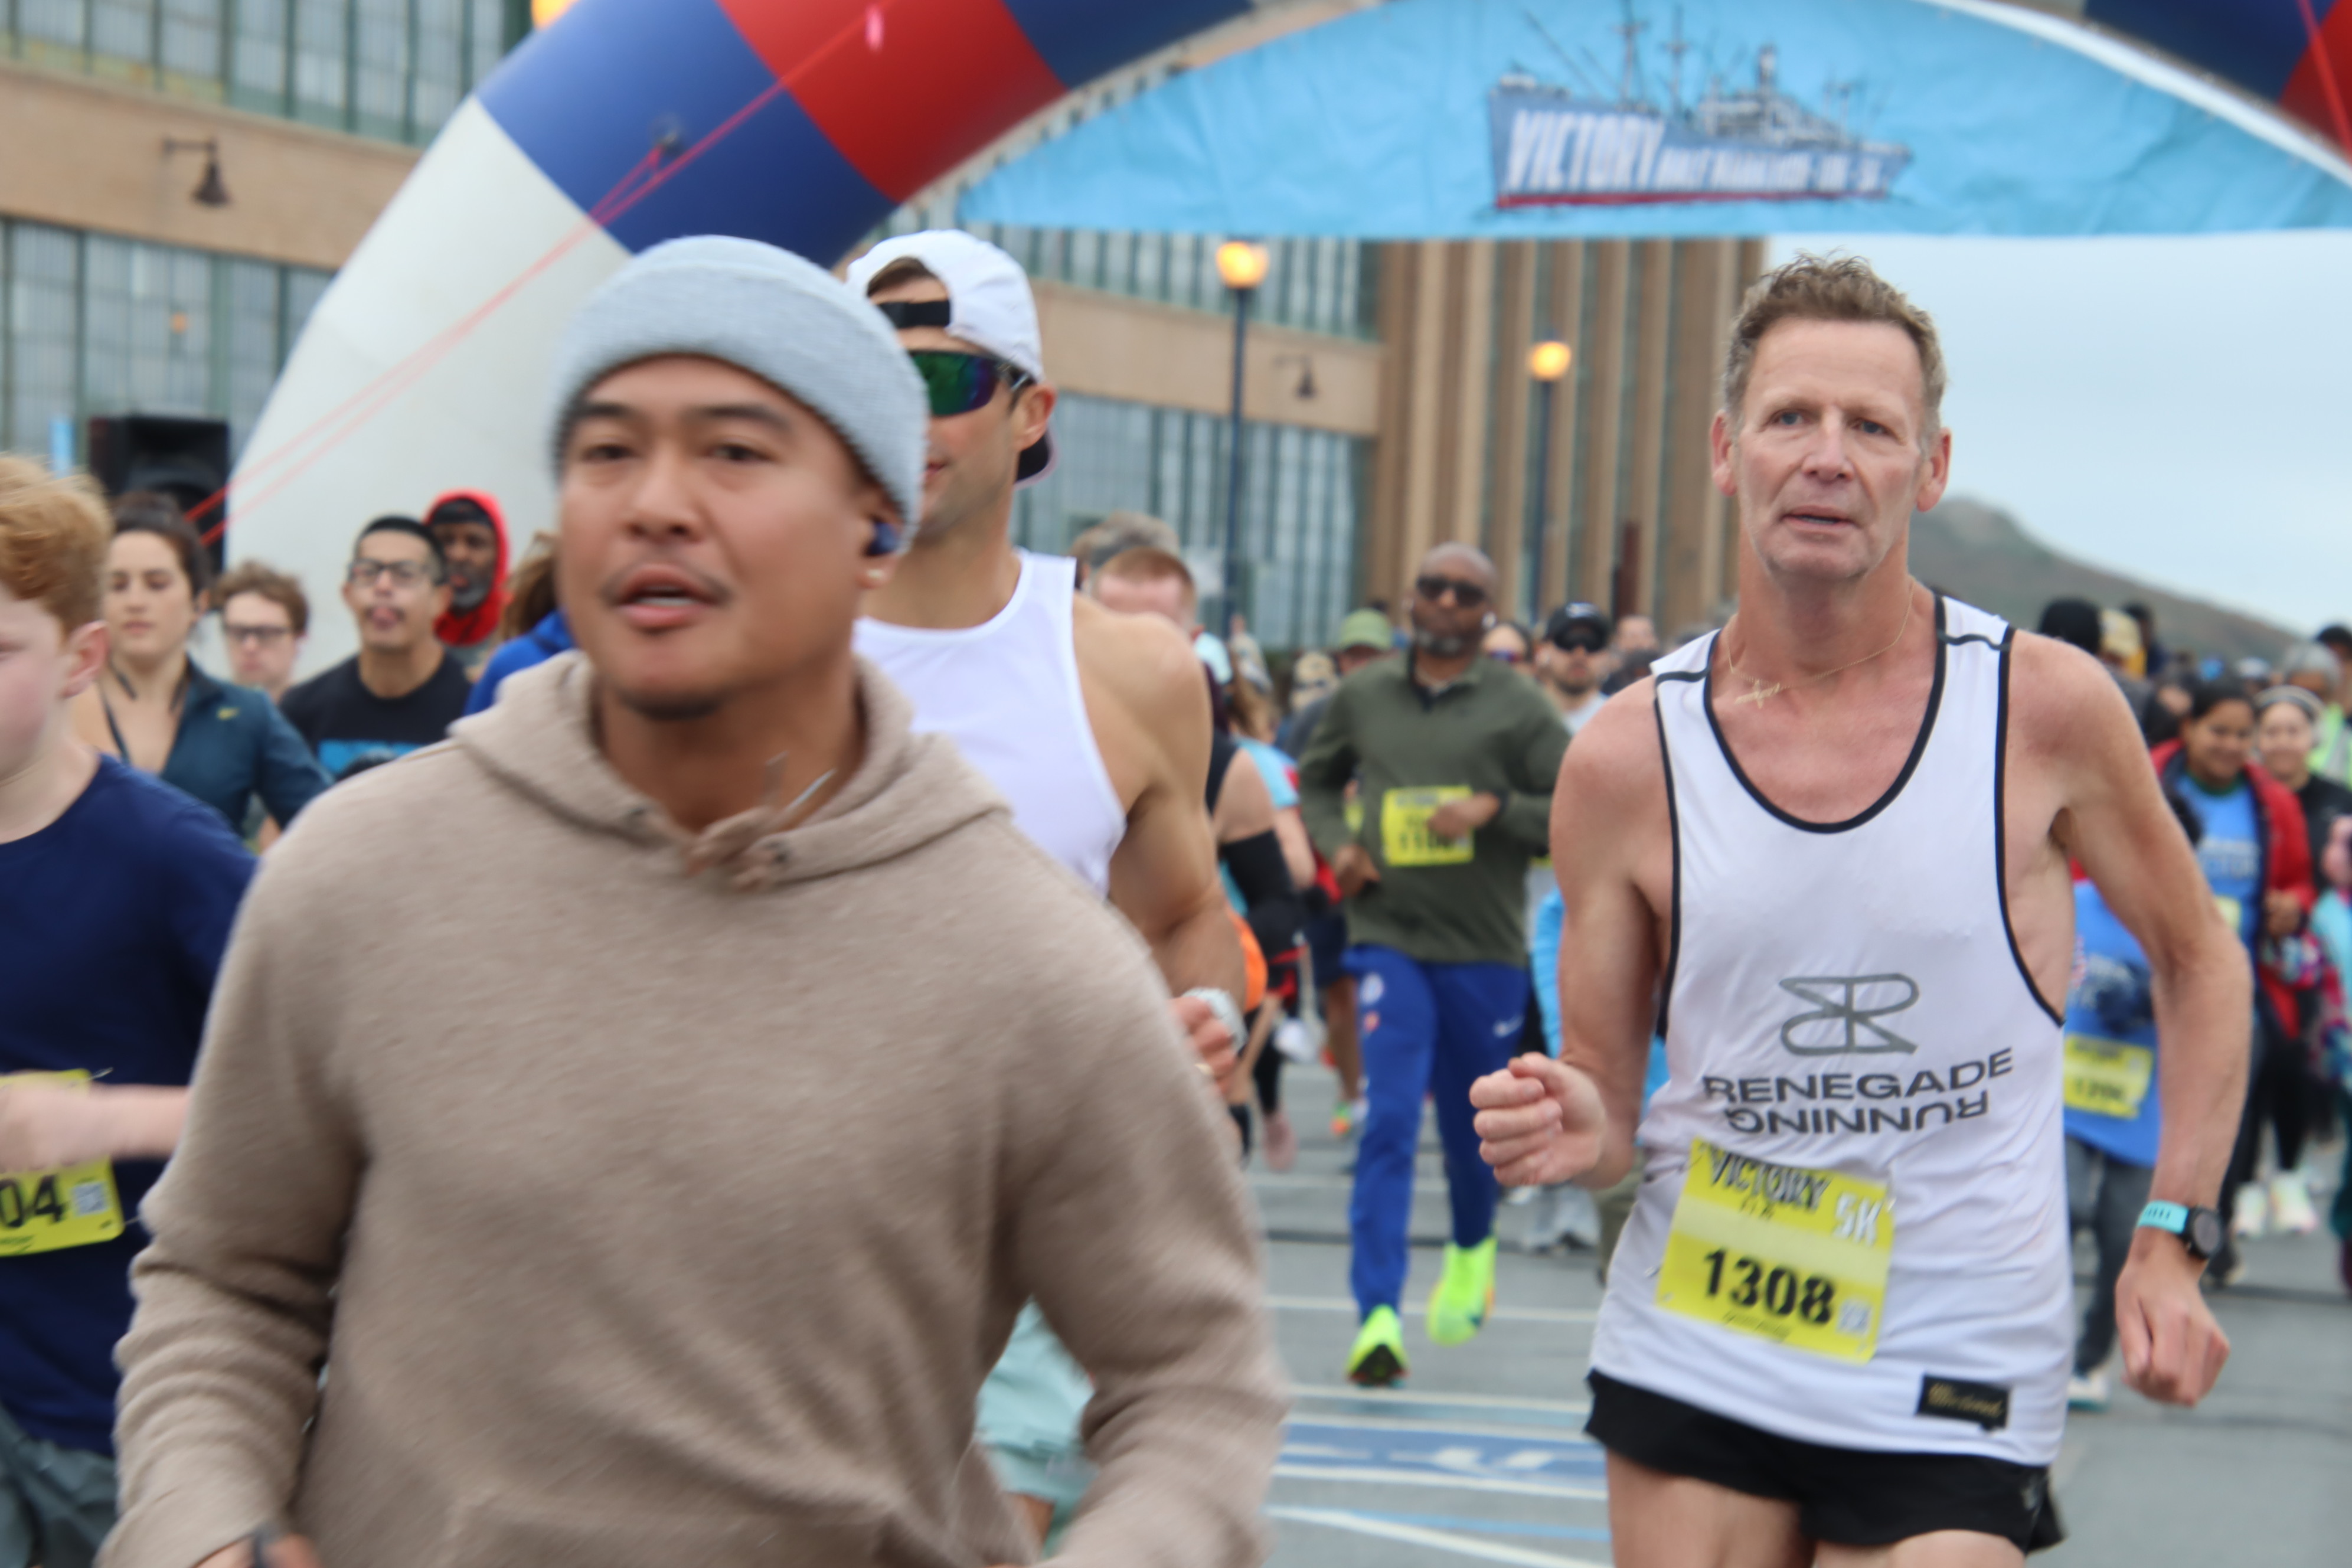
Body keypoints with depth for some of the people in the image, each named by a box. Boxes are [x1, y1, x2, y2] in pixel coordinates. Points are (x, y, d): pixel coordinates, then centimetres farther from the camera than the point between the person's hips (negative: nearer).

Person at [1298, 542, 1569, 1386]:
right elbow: (1316, 779, 23)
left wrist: (1494, 808, -18)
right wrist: (1337, 843, 4)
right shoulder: (1364, 695, 7)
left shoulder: (1517, 706, -1)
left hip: (1484, 948, 0)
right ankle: (1377, 1317, -16)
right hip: (1388, 939, 0)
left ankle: (1471, 1252, 44)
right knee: (1390, 1120, -13)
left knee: (1471, 1125, 13)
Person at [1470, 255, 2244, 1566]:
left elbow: (2199, 962, 8)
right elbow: (1605, 1100, 6)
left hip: (1951, 1383, -2)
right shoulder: (1628, 757, -3)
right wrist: (1570, 1132, -17)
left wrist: (2174, 1240, 0)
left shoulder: (2047, 708, -7)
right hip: (1692, 1351, 2)